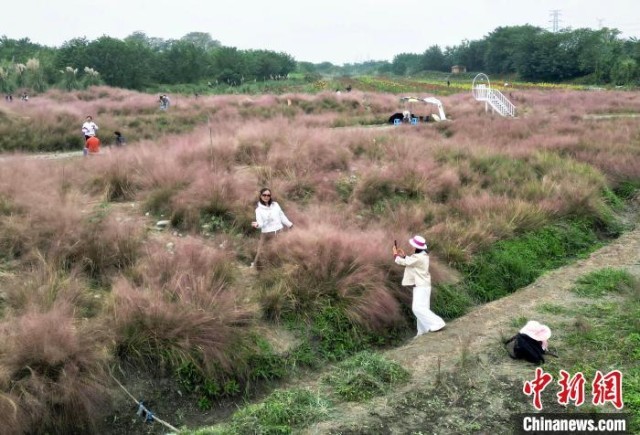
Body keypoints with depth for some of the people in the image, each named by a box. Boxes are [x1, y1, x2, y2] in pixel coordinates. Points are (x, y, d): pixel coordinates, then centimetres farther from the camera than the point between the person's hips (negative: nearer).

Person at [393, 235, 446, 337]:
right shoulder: (423, 255, 10)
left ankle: (437, 323, -16)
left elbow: (403, 262, -13)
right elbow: (409, 261, 24)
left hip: (421, 286, -10)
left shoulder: (418, 257, -21)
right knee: (421, 308, 12)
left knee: (418, 308, -14)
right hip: (421, 285, 10)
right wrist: (403, 255, 13)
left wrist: (395, 254, 1)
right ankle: (423, 330, 17)